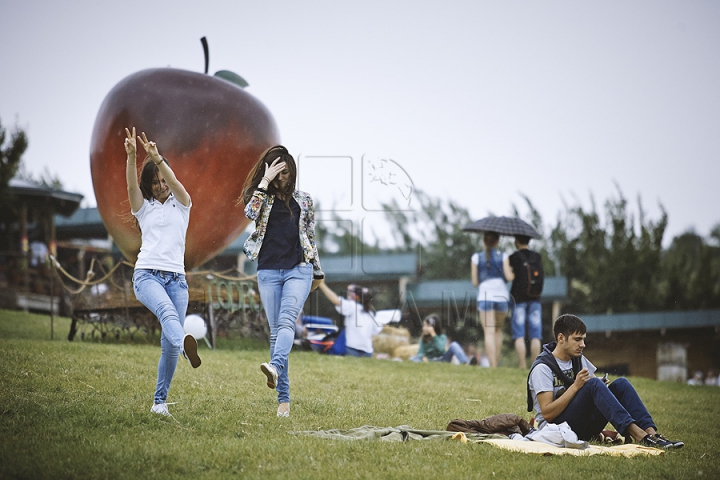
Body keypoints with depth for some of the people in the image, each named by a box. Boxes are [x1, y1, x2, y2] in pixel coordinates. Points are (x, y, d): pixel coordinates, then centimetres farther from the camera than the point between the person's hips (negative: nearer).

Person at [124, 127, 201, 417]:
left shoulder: (181, 204, 14)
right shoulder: (143, 207, 14)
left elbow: (174, 182, -7)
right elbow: (131, 185, -6)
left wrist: (156, 157, -24)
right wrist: (131, 156, -24)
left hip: (176, 278, 2)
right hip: (147, 274, -2)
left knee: (169, 346, -3)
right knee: (167, 310, -35)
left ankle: (159, 401, 8)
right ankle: (186, 344, -66)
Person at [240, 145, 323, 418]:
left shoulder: (303, 200, 12)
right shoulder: (260, 197, 9)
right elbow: (251, 214, -14)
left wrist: (317, 272, 20)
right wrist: (265, 181, -11)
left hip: (298, 269, -1)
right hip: (268, 271, 1)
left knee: (287, 320, -24)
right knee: (275, 330, -2)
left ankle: (275, 367, -49)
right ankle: (283, 399, -1)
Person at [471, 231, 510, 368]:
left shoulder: (476, 258, 7)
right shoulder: (503, 257, 4)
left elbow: (474, 282, 6)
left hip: (485, 296, -1)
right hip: (501, 296, 1)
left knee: (489, 332, -6)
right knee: (499, 330, 20)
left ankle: (493, 365, -17)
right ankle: (496, 361, 15)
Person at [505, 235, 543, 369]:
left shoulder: (513, 258, -4)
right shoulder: (537, 257, 8)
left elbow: (509, 276, -14)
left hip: (519, 298, -3)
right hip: (535, 298, 3)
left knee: (519, 336, -2)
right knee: (535, 336, 3)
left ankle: (522, 365, -9)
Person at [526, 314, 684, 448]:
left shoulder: (579, 360, 14)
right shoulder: (542, 368, -10)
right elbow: (547, 414, -18)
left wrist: (602, 385, -7)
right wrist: (576, 386, -23)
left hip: (584, 426, 7)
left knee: (621, 384, -10)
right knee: (593, 384, -29)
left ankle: (651, 433, -29)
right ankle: (638, 435, -39)